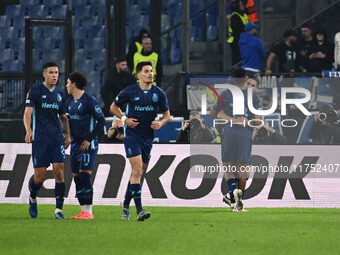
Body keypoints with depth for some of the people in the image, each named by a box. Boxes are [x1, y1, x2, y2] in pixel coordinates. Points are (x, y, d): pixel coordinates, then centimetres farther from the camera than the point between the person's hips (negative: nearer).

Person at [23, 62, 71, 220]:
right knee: (39, 176, -3)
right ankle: (32, 198, 30)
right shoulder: (35, 91, -1)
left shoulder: (59, 94, 13)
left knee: (59, 171, -10)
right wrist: (28, 130, -28)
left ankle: (59, 210, -7)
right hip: (40, 139, -3)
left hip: (57, 137, 3)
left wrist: (67, 135, 11)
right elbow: (28, 112, -11)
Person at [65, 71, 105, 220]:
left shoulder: (89, 100, -9)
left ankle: (88, 211, -12)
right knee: (76, 176, 5)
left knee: (84, 174, -14)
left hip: (88, 145, -8)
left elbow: (101, 121, -11)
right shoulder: (69, 102, 15)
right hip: (75, 143, 8)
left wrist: (89, 139, -14)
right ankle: (83, 210, 10)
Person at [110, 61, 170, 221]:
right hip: (132, 135, -4)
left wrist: (161, 123, -9)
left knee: (138, 173, 11)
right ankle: (139, 210, -19)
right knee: (137, 170, -15)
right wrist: (125, 119, -9)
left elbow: (167, 114, 13)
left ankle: (126, 204, 29)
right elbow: (114, 107, 8)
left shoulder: (159, 94, 3)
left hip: (148, 137, 4)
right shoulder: (129, 92, -5)